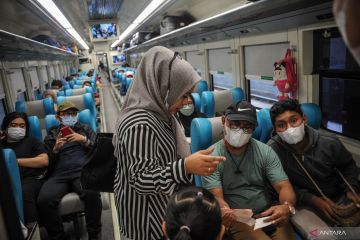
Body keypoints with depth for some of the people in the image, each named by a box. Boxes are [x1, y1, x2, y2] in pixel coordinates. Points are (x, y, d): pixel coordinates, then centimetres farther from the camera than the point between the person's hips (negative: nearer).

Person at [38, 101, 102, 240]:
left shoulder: (85, 129, 25)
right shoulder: (52, 134, 26)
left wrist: (84, 140, -2)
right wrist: (55, 149, 2)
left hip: (82, 170, -1)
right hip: (59, 174, 2)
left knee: (92, 194, -37)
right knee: (44, 200, -31)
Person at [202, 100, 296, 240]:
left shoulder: (265, 152, -1)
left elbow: (284, 187, -6)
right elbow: (216, 197, -15)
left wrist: (287, 206, -29)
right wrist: (224, 211, -39)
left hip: (270, 214, 3)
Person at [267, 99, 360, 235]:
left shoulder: (329, 142, -9)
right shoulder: (273, 150, -20)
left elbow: (348, 165, 12)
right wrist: (313, 199, -20)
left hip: (339, 198, 4)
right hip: (304, 205, -4)